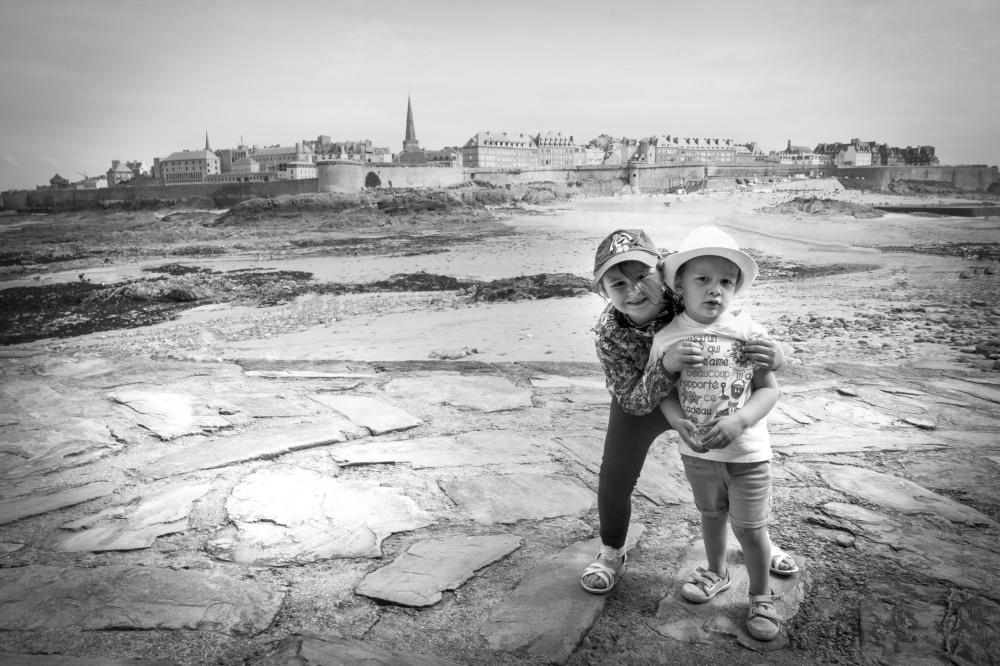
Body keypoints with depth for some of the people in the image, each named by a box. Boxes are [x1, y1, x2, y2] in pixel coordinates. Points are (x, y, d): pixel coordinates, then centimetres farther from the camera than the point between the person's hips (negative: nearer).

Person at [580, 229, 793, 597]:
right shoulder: (608, 331, -32)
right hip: (641, 404, 0)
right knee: (615, 478, 2)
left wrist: (774, 356, -47)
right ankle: (612, 552, 32)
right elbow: (634, 401, -31)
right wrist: (666, 366, -52)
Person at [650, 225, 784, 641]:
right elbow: (665, 391, -4)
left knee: (750, 527, 7)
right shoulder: (667, 338, -10)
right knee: (711, 514, 24)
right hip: (696, 451, 2)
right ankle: (716, 573, 49)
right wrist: (679, 421, -24)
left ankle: (761, 596, 32)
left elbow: (769, 389, -11)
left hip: (747, 452, -2)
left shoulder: (749, 333, -15)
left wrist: (738, 422, -26)